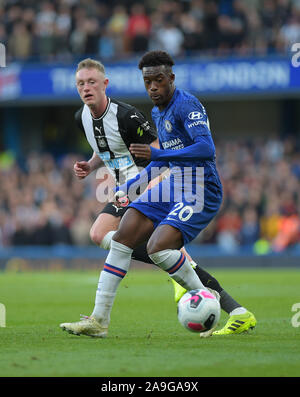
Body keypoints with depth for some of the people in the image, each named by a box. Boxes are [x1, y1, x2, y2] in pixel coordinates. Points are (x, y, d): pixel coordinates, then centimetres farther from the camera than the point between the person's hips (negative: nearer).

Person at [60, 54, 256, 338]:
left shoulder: (186, 105, -15)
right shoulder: (157, 113, 15)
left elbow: (207, 149, -28)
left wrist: (156, 154, -33)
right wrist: (128, 186, 30)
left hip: (201, 191, -9)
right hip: (172, 186, 9)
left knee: (158, 248, -26)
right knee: (122, 238, -1)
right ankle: (98, 320, 3)